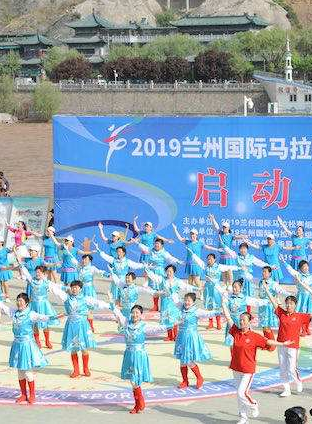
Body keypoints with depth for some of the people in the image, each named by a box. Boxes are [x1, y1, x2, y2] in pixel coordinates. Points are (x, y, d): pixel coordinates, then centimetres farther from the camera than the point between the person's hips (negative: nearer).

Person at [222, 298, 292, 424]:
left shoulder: (254, 336, -10)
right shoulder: (236, 332, 0)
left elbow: (268, 341, -8)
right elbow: (228, 318, -1)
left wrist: (282, 344, -11)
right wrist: (224, 304, -4)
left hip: (248, 370, -5)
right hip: (236, 369, 5)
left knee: (242, 393, -12)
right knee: (240, 394, 12)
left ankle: (253, 405, 17)